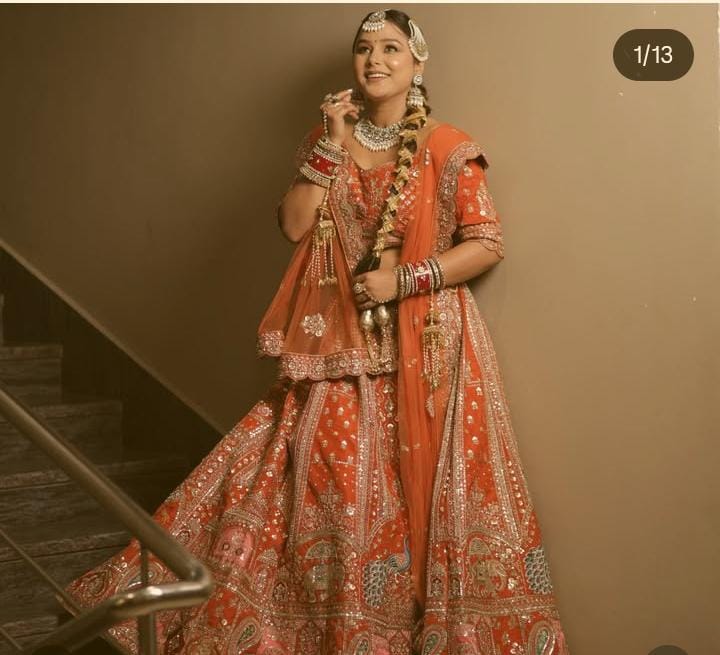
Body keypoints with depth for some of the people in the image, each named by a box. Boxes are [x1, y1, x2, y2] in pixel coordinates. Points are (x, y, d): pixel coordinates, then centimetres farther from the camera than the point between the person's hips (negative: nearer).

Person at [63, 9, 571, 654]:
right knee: (329, 481, 5)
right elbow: (295, 225, -2)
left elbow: (487, 244, -8)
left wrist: (403, 280, -15)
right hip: (344, 341, 4)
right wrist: (333, 147, -9)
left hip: (425, 345, -3)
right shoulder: (329, 139, 9)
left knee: (421, 489, 1)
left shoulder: (447, 149, -5)